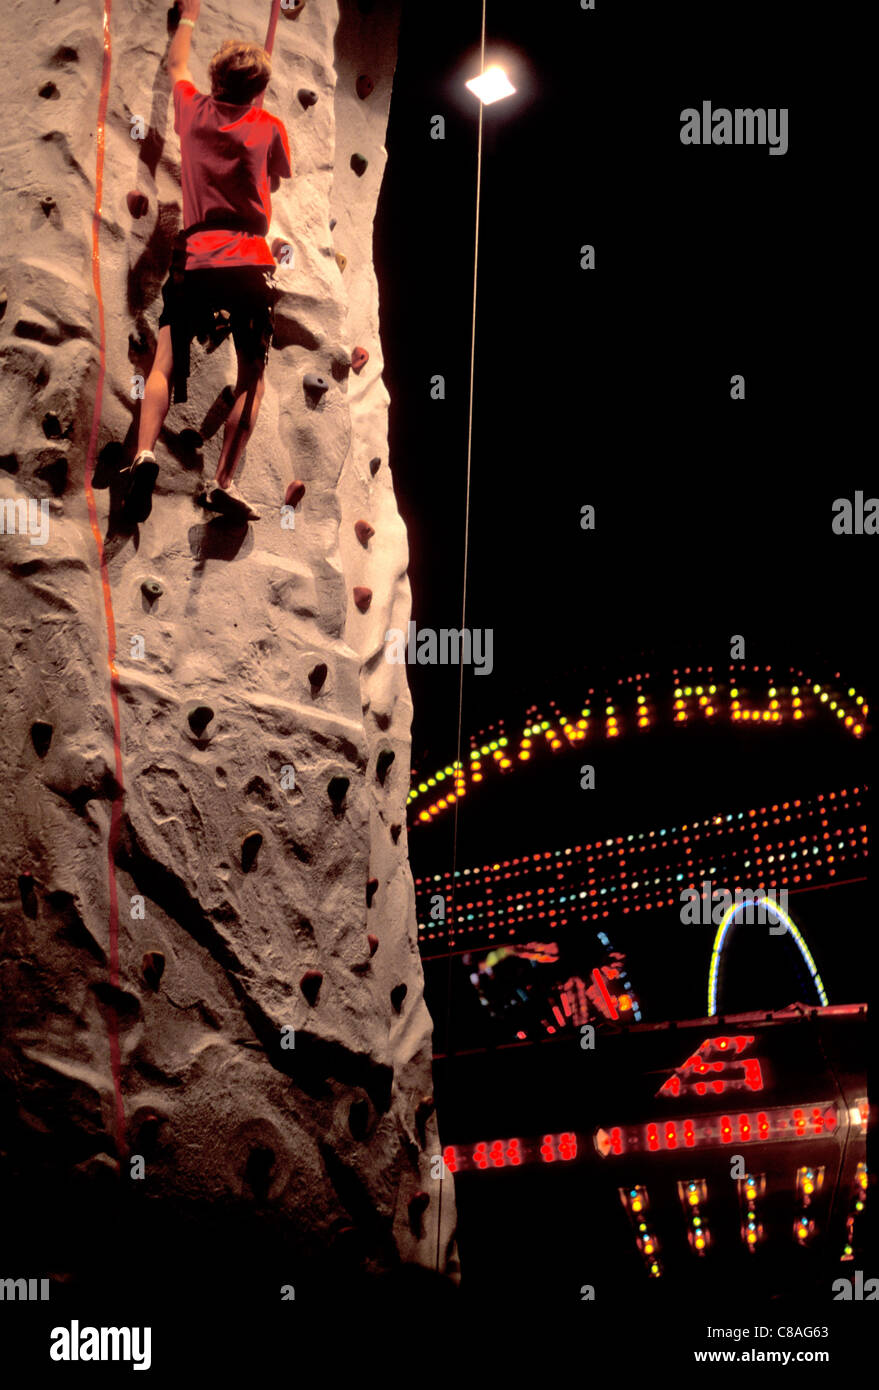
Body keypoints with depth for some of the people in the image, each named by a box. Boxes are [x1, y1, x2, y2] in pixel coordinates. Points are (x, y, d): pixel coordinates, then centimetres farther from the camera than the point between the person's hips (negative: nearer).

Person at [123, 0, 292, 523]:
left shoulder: (193, 111, 11)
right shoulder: (270, 127, 5)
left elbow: (176, 63, 32)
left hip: (195, 260, 2)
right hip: (250, 263, -1)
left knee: (165, 363, 6)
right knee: (252, 375, 8)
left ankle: (145, 453, -19)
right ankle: (224, 483, 2)